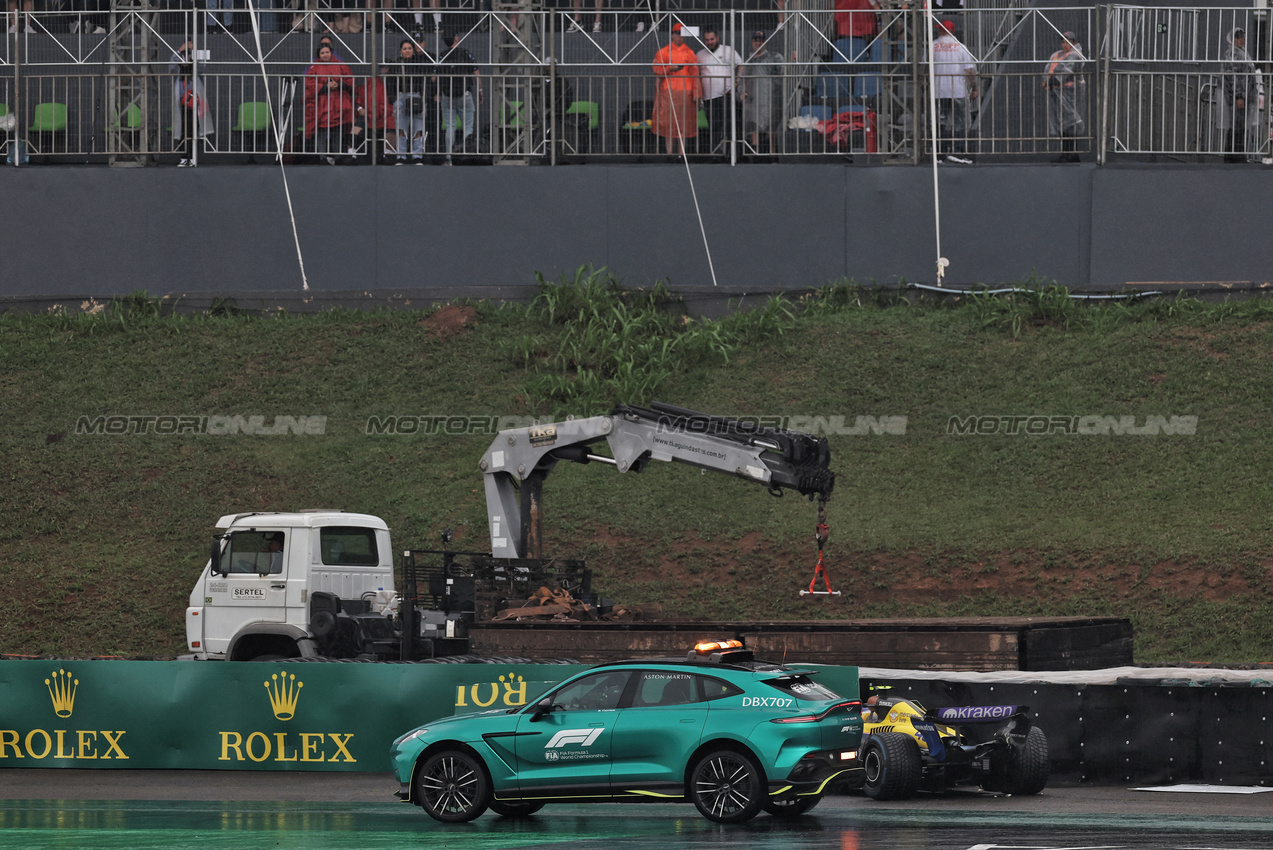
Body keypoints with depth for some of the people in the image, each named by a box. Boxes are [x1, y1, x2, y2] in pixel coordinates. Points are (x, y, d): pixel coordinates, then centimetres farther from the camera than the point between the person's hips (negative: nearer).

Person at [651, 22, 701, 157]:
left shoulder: (689, 53, 10)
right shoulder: (663, 52, 7)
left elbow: (695, 74, 6)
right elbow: (657, 70, 2)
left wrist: (696, 93, -2)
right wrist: (670, 69, -16)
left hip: (685, 92, 1)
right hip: (667, 91, -1)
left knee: (683, 122, -1)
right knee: (668, 120, -3)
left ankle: (682, 151, 4)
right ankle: (669, 150, 3)